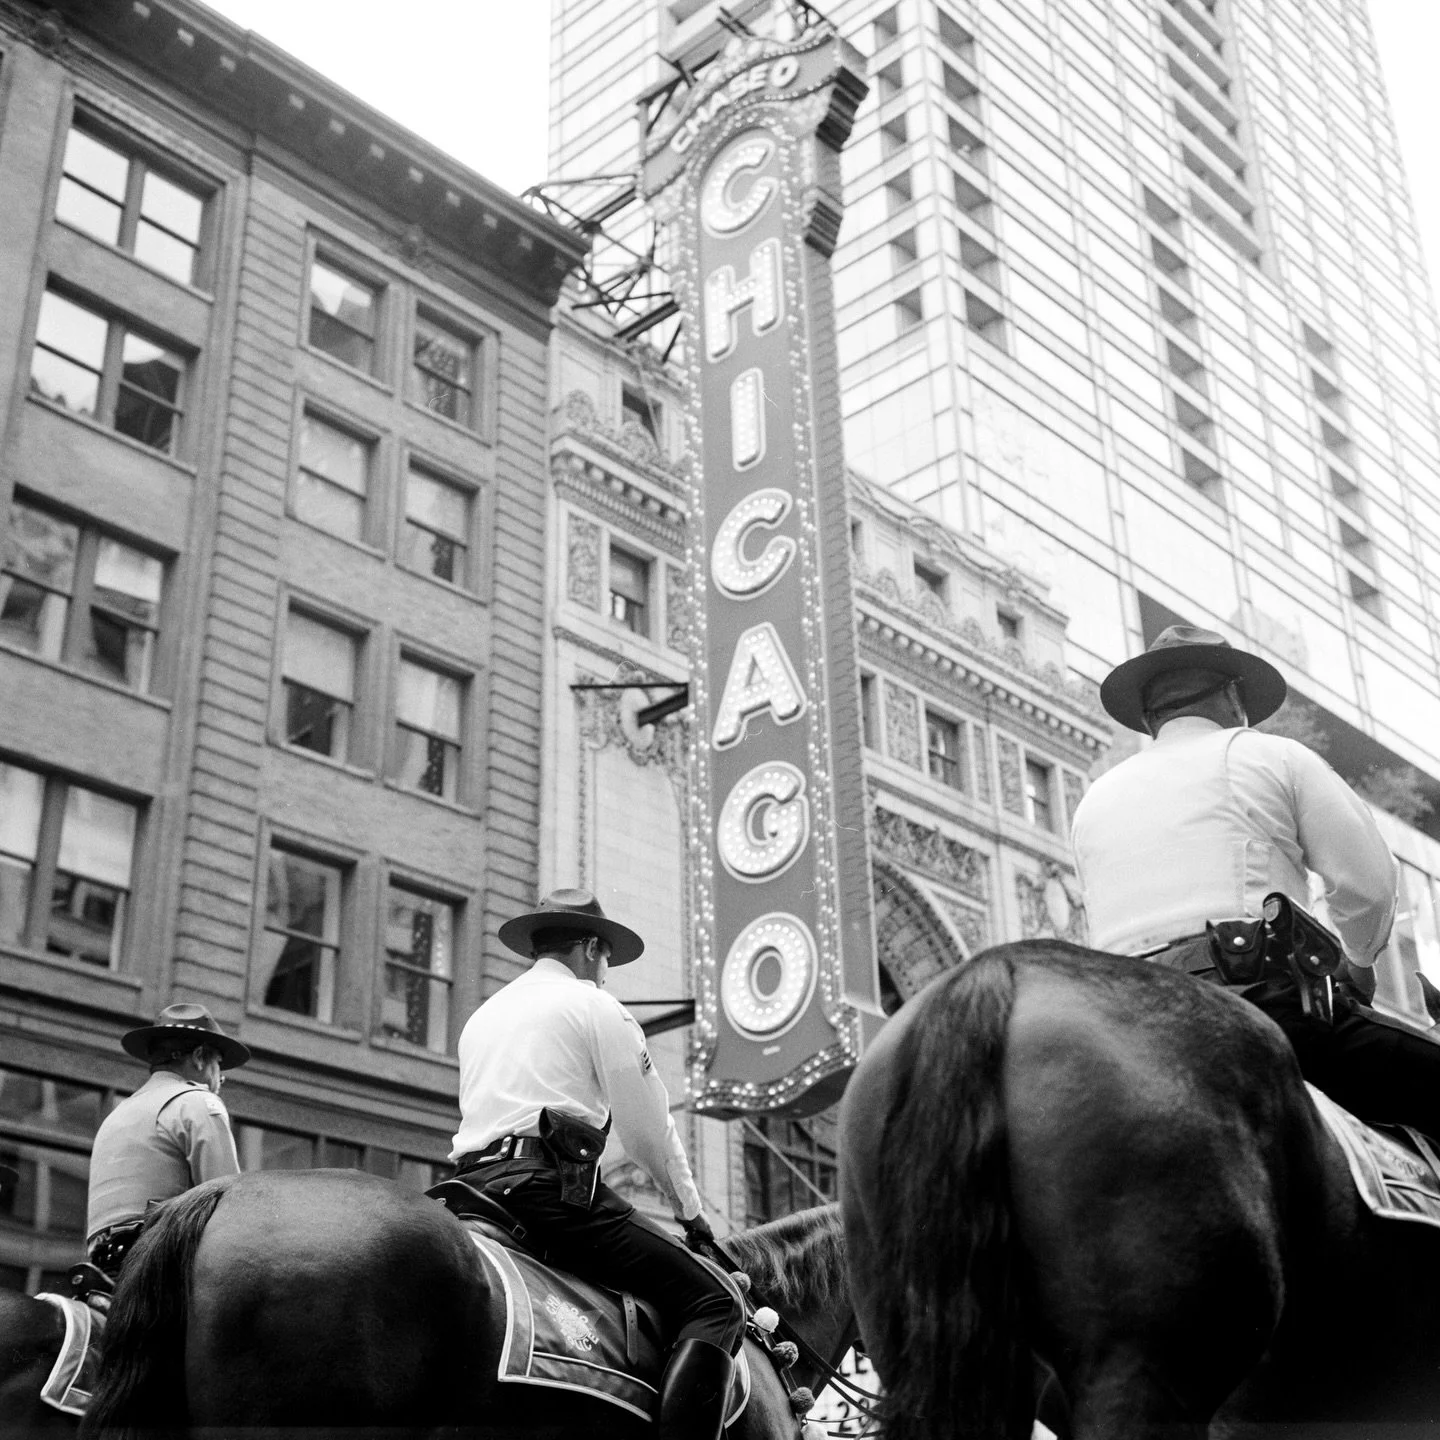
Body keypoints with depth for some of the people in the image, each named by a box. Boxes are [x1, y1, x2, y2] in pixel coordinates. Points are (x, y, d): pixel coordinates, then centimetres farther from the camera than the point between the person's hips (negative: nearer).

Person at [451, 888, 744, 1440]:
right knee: (717, 1305, -11)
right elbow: (649, 1128, 5)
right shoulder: (594, 1005, 6)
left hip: (472, 1183, 8)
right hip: (553, 1183, -8)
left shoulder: (482, 1016, 27)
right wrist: (690, 1210, 18)